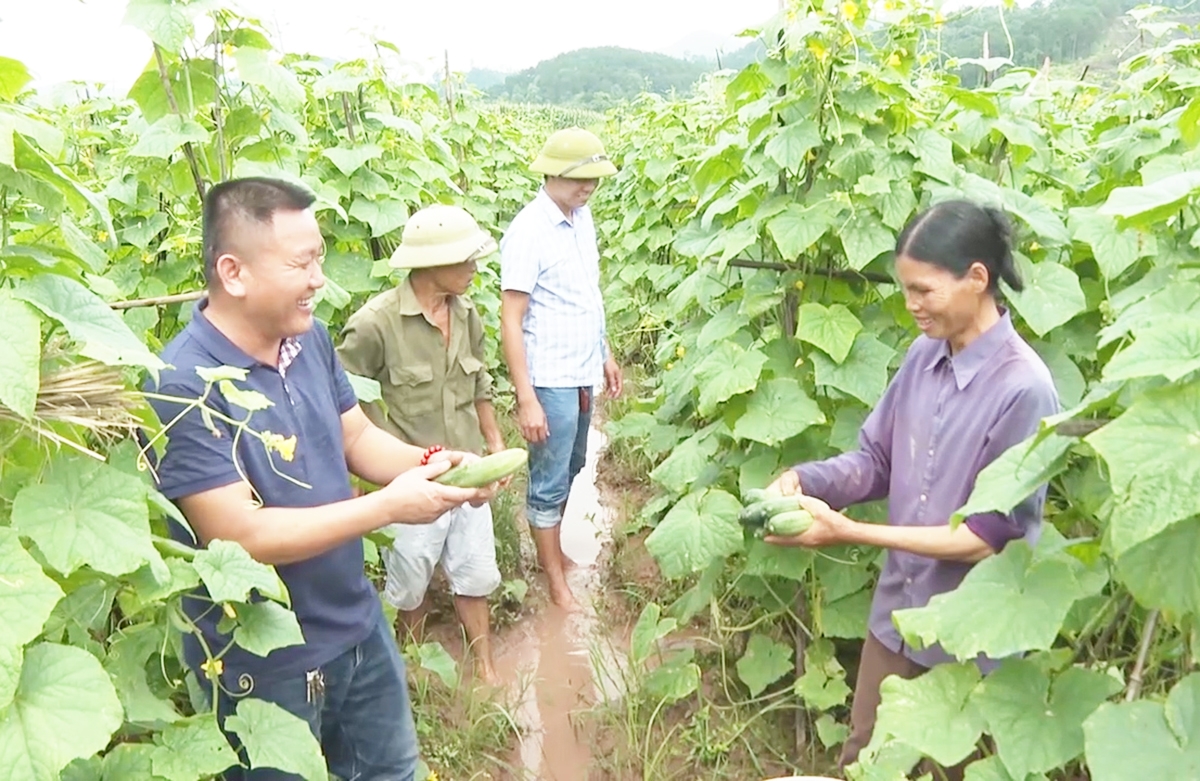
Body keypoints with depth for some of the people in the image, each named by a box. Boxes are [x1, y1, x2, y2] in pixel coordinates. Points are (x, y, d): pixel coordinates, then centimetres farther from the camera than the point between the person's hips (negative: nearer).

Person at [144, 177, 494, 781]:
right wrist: (389, 507, -29)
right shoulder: (185, 386, -27)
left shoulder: (310, 338, -4)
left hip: (360, 626, 7)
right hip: (264, 664, -7)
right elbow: (240, 537, -29)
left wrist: (430, 463, -15)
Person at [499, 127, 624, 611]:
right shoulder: (528, 232, -18)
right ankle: (556, 581, 21)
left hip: (583, 375, 8)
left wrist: (605, 354, 18)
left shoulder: (583, 218, 5)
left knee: (570, 469, 20)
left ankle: (551, 549, 40)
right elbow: (510, 322, -19)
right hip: (550, 382, -8)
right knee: (549, 482, 6)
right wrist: (526, 399, -21)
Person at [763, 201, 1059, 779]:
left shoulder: (1023, 389, -24)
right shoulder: (923, 355, -5)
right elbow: (876, 458, 4)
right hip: (898, 610, 6)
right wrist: (803, 481, -15)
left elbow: (989, 538, -22)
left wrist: (851, 532, -26)